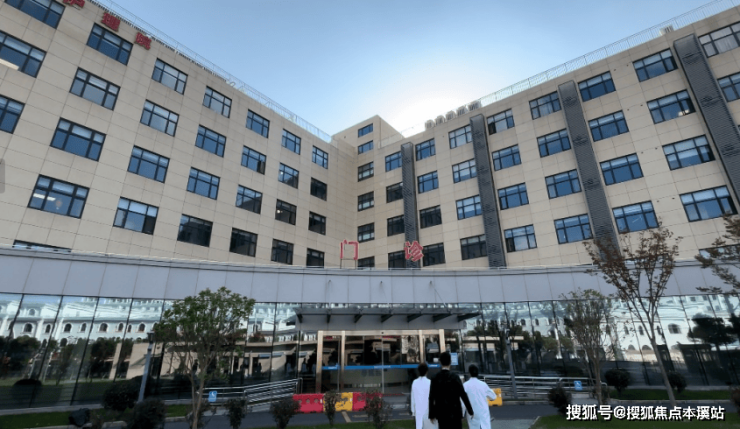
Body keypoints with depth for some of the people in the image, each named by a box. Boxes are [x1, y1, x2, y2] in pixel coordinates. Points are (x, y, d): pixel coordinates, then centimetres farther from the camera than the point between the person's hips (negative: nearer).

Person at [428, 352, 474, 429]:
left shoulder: (435, 378, -2)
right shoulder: (455, 378, -11)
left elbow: (431, 398, -1)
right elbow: (463, 395, -8)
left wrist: (431, 414, 6)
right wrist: (470, 411, 3)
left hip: (441, 413, 3)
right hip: (454, 413, -3)